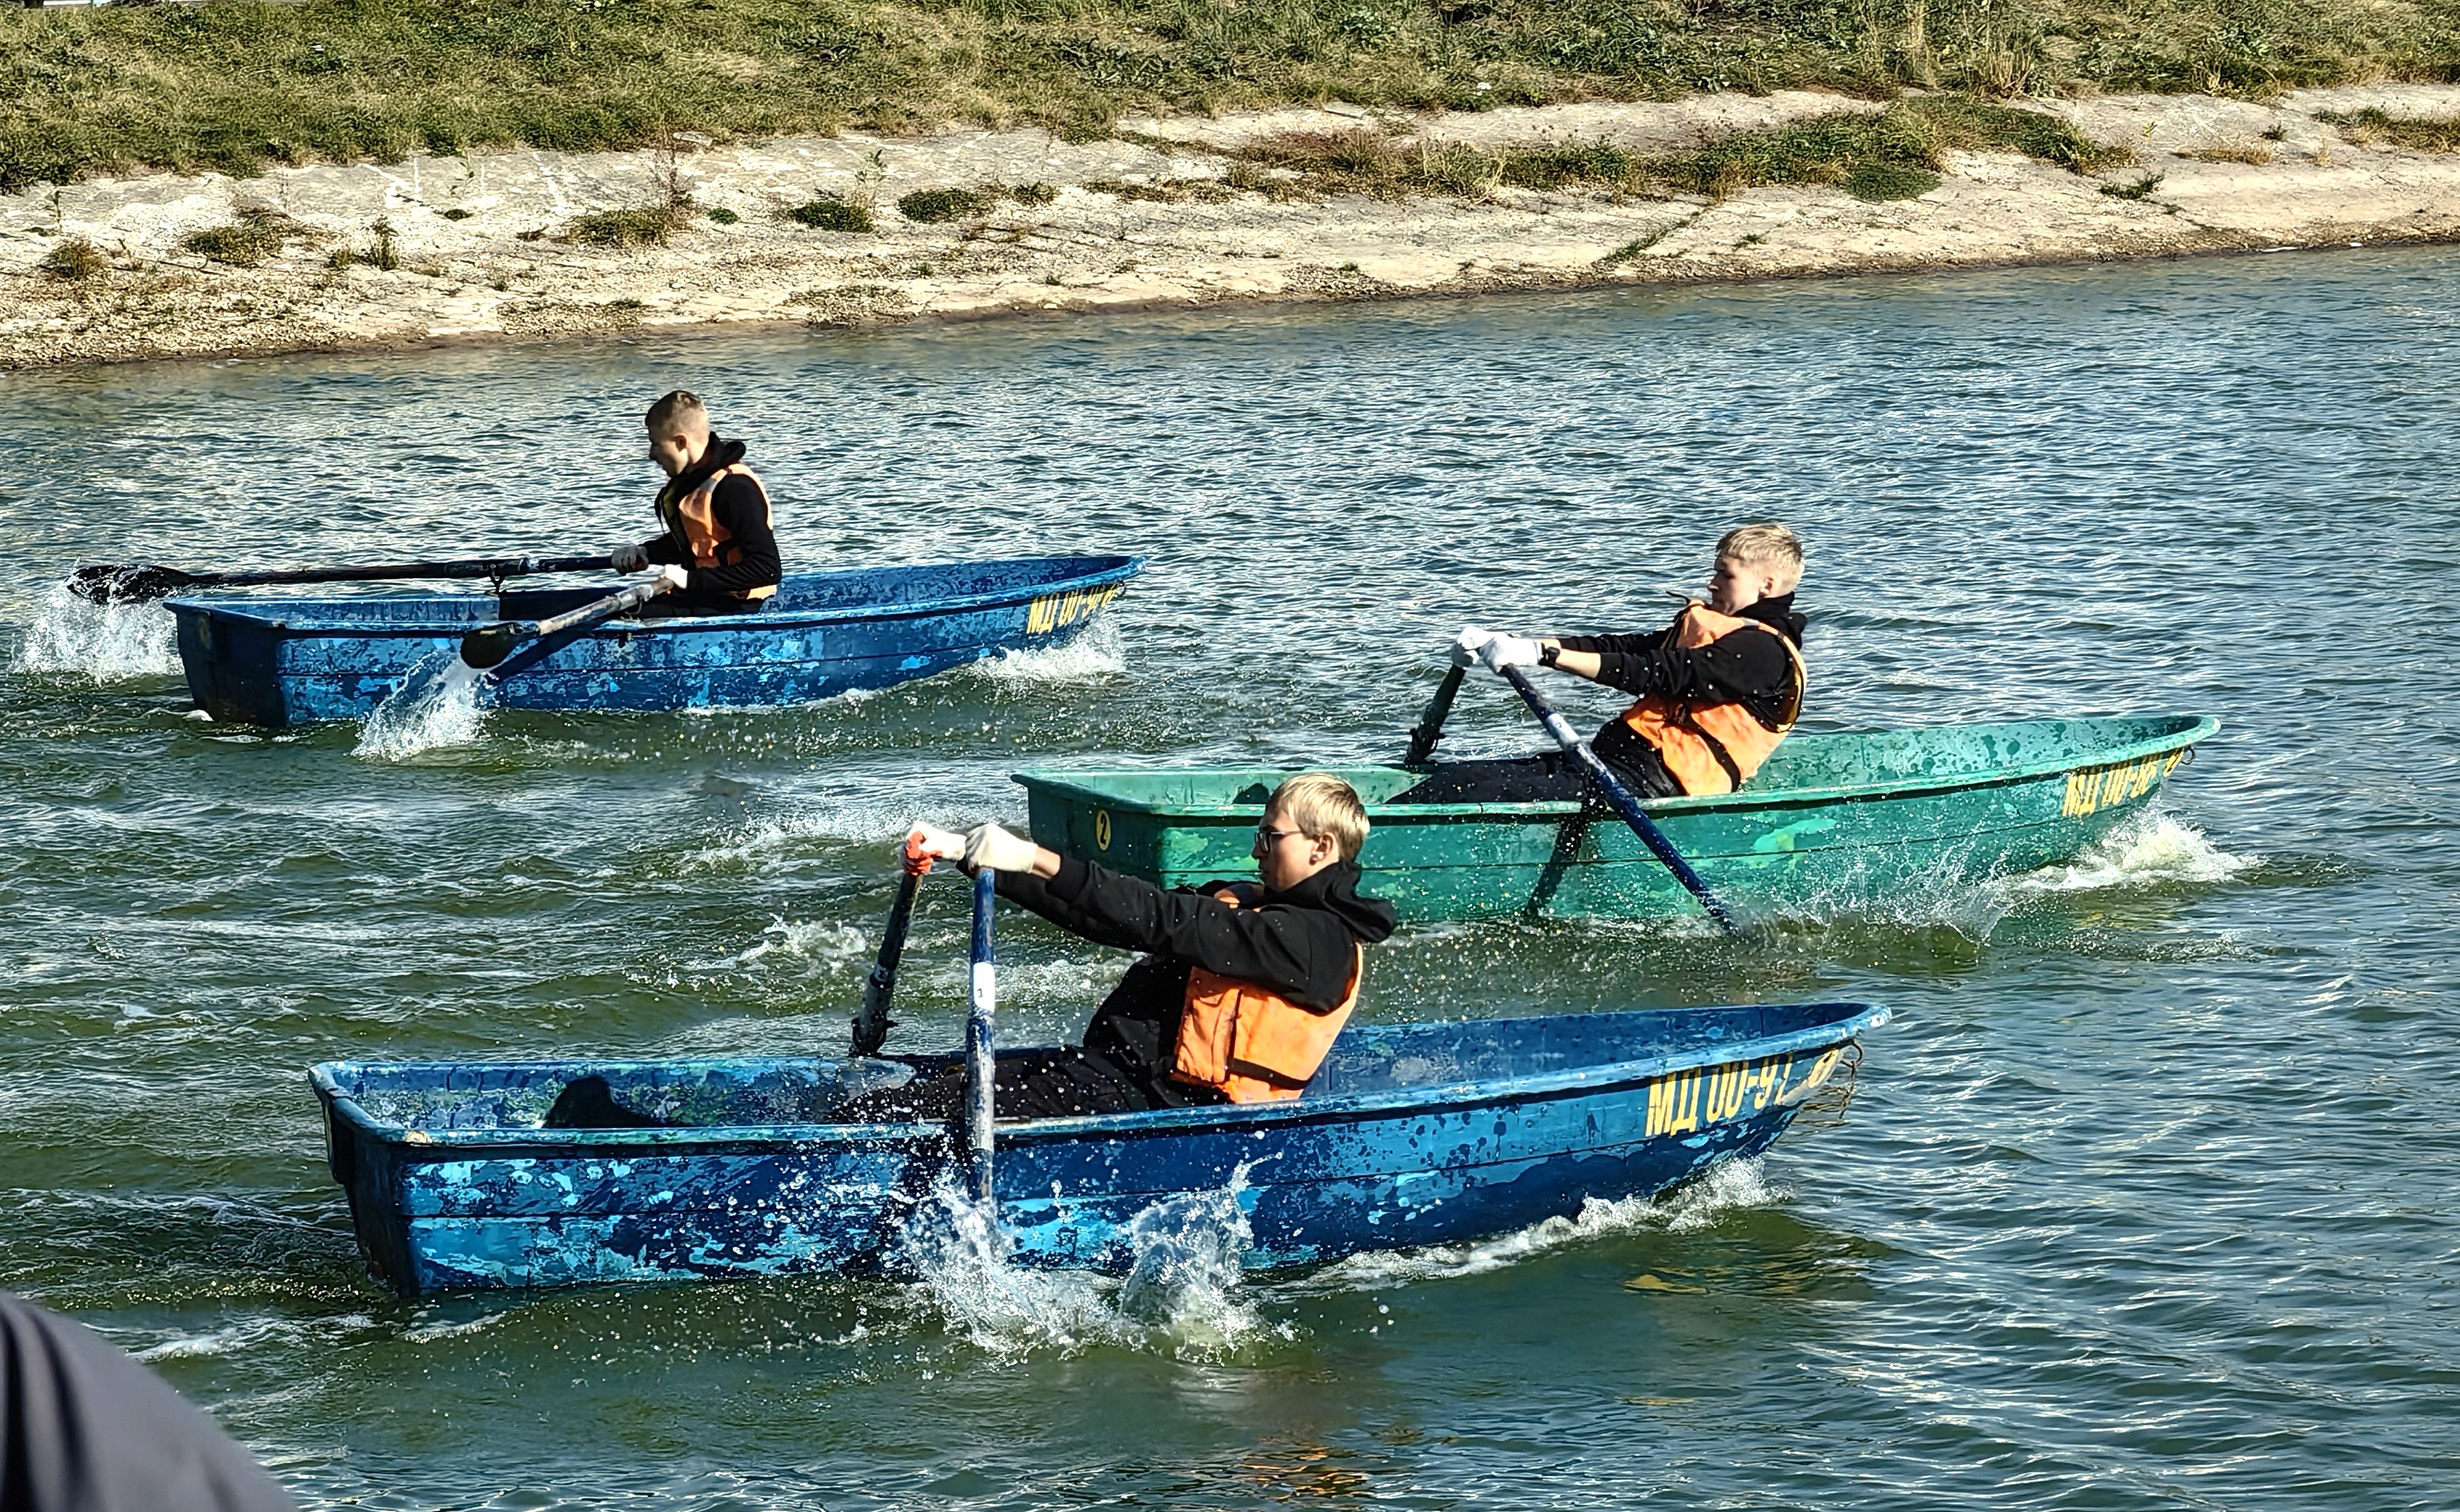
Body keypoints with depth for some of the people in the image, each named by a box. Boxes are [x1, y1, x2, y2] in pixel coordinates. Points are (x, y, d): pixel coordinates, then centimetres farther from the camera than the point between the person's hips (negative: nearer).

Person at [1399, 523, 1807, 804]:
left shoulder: (1762, 650, -8)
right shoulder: (1701, 626, 24)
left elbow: (1658, 675, -19)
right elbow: (1614, 648, 15)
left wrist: (1543, 654, -25)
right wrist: (1502, 644, 4)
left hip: (1646, 784, -9)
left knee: (1464, 791, -23)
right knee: (1454, 776, -5)